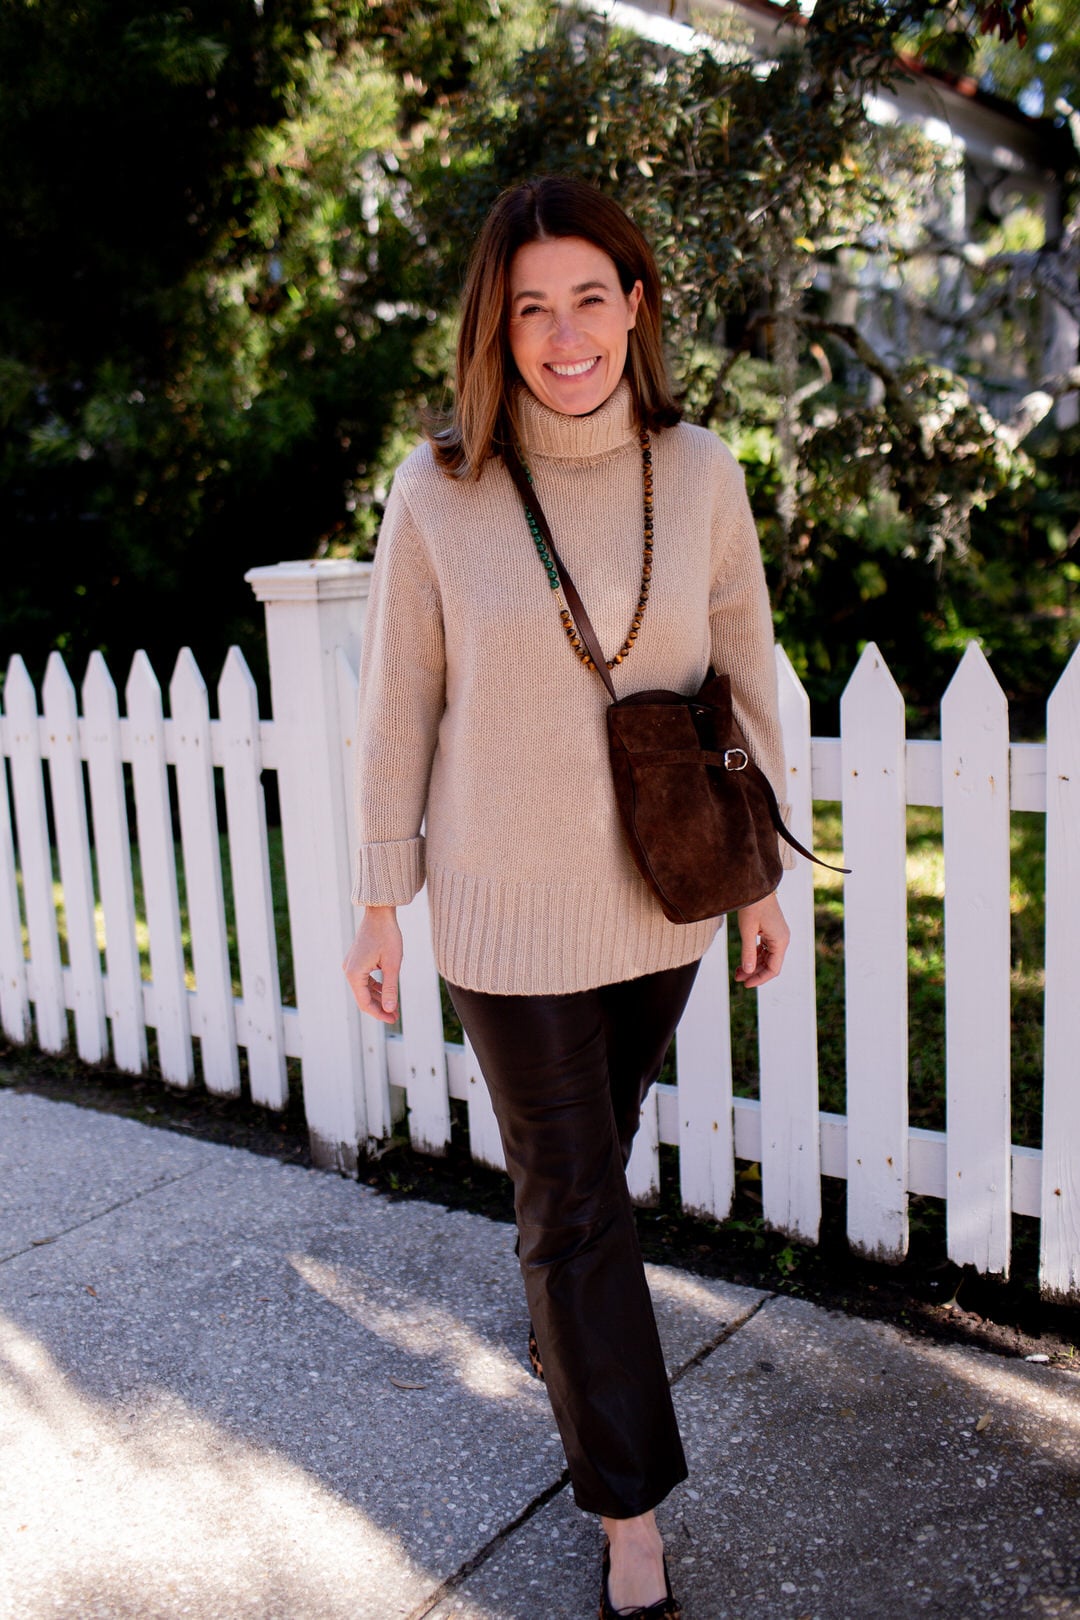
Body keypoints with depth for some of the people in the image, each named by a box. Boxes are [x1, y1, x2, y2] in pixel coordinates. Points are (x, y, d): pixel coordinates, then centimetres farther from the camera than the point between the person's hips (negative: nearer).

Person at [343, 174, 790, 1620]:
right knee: (573, 1202, 7)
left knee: (592, 1158, 22)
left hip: (663, 896, 3)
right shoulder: (438, 492, -11)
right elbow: (399, 703, -4)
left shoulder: (698, 471, -5)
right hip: (510, 911, -2)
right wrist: (378, 904, -1)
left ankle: (565, 1339, 54)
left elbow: (745, 672, 4)